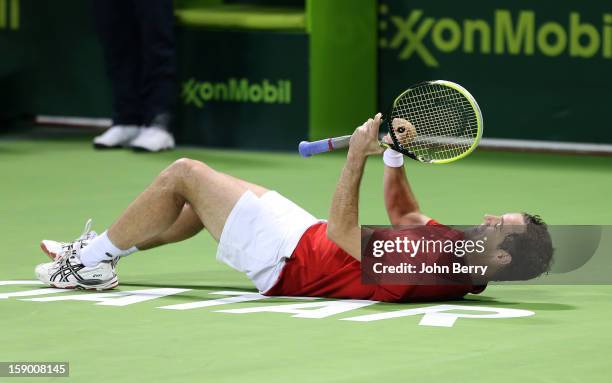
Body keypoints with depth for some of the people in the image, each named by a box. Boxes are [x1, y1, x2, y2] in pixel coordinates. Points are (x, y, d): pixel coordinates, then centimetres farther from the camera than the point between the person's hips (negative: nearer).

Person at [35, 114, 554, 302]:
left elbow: (342, 232, -32)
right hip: (307, 239, 9)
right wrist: (394, 156, 1)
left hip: (288, 259, -9)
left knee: (183, 175, -3)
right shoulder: (458, 255, -6)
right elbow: (404, 215, 13)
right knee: (204, 196, 24)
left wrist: (357, 157, -31)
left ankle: (89, 260, 14)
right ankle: (97, 250, 33)